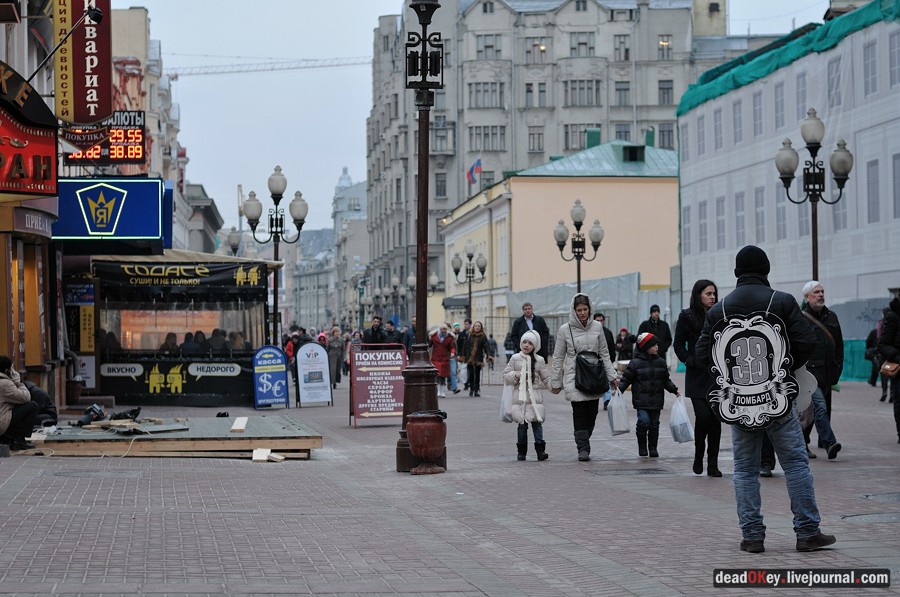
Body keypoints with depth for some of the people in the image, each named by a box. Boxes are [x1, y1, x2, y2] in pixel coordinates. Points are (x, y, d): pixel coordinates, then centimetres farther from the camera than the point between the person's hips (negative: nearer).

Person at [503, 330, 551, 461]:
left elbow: (546, 378, 8)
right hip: (520, 396, 0)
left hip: (535, 397, 0)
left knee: (537, 423, -4)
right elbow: (506, 376, 7)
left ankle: (540, 450, -5)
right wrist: (516, 375, -12)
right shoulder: (515, 359, 5)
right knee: (522, 425, 4)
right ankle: (521, 451, 11)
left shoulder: (539, 360, 6)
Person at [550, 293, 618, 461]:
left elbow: (604, 353, 13)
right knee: (580, 413, -10)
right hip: (574, 377, -3)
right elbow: (558, 357, 5)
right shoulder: (565, 330, 0)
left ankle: (584, 444, 18)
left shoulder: (597, 327, 6)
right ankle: (583, 448, -9)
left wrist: (611, 376, 8)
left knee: (592, 413, 2)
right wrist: (555, 382, 5)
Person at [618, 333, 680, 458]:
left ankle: (653, 448, 17)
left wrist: (675, 390, 10)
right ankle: (642, 446, 3)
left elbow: (666, 380, 18)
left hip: (656, 400, 4)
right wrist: (618, 390, -14)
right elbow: (626, 379, -3)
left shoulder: (661, 362, 8)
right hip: (641, 400, -4)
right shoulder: (635, 363, -6)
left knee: (654, 424, 7)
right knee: (644, 421, -15)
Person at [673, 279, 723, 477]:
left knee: (716, 419, 2)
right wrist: (691, 362, -10)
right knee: (703, 416, -13)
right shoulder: (687, 317, 0)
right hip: (697, 377, -3)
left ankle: (713, 464, 7)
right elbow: (679, 345, 2)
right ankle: (698, 456, 10)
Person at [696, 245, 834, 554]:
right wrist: (787, 365, 11)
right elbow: (807, 343, -8)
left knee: (745, 469, 9)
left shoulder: (718, 309, 1)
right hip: (778, 399, -2)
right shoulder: (782, 302, -4)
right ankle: (807, 532, 4)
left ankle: (752, 536, 7)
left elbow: (702, 354, 1)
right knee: (796, 463, 5)